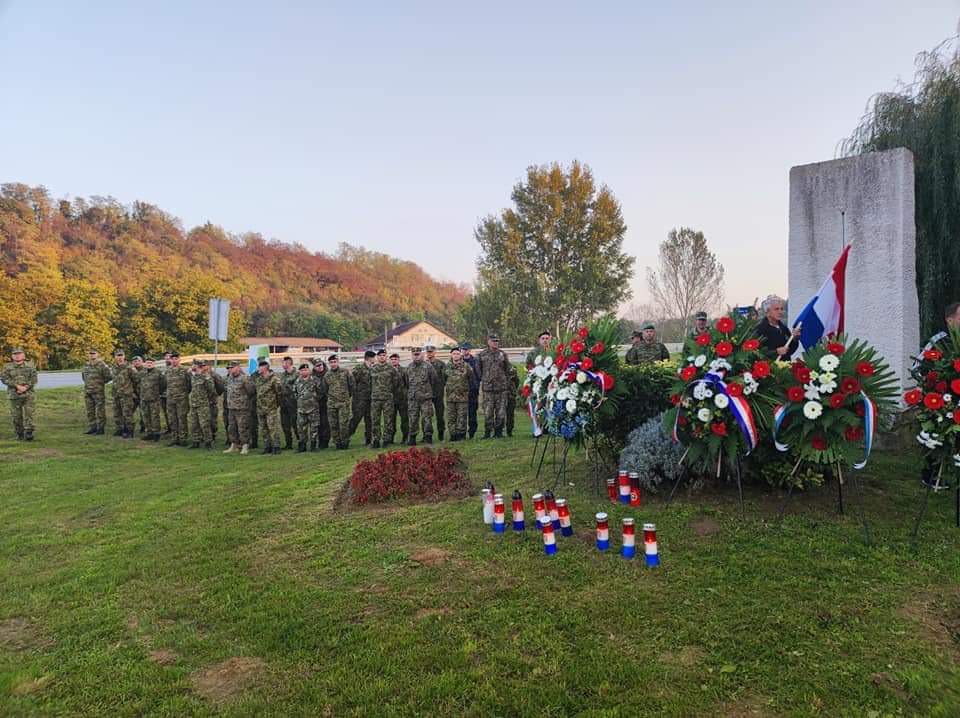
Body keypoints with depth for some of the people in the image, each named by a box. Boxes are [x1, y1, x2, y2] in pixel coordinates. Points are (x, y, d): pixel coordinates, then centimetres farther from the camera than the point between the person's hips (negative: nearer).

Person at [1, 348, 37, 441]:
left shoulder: (30, 366, 7)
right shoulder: (8, 367, 7)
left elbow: (33, 379, 0)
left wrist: (25, 387, -15)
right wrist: (17, 386, -15)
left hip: (28, 394, -1)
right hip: (14, 395, 1)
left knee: (28, 413, -9)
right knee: (16, 415, 3)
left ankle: (28, 433, -10)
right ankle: (19, 434, 14)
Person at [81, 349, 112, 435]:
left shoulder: (102, 365, -9)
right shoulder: (86, 365, 12)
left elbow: (109, 377, -11)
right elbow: (83, 375, 28)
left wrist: (100, 382, -1)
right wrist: (87, 383, 15)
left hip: (99, 392, -7)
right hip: (87, 391, 7)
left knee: (100, 411, -3)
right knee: (90, 411, 12)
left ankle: (100, 428, 3)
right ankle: (92, 427, 20)